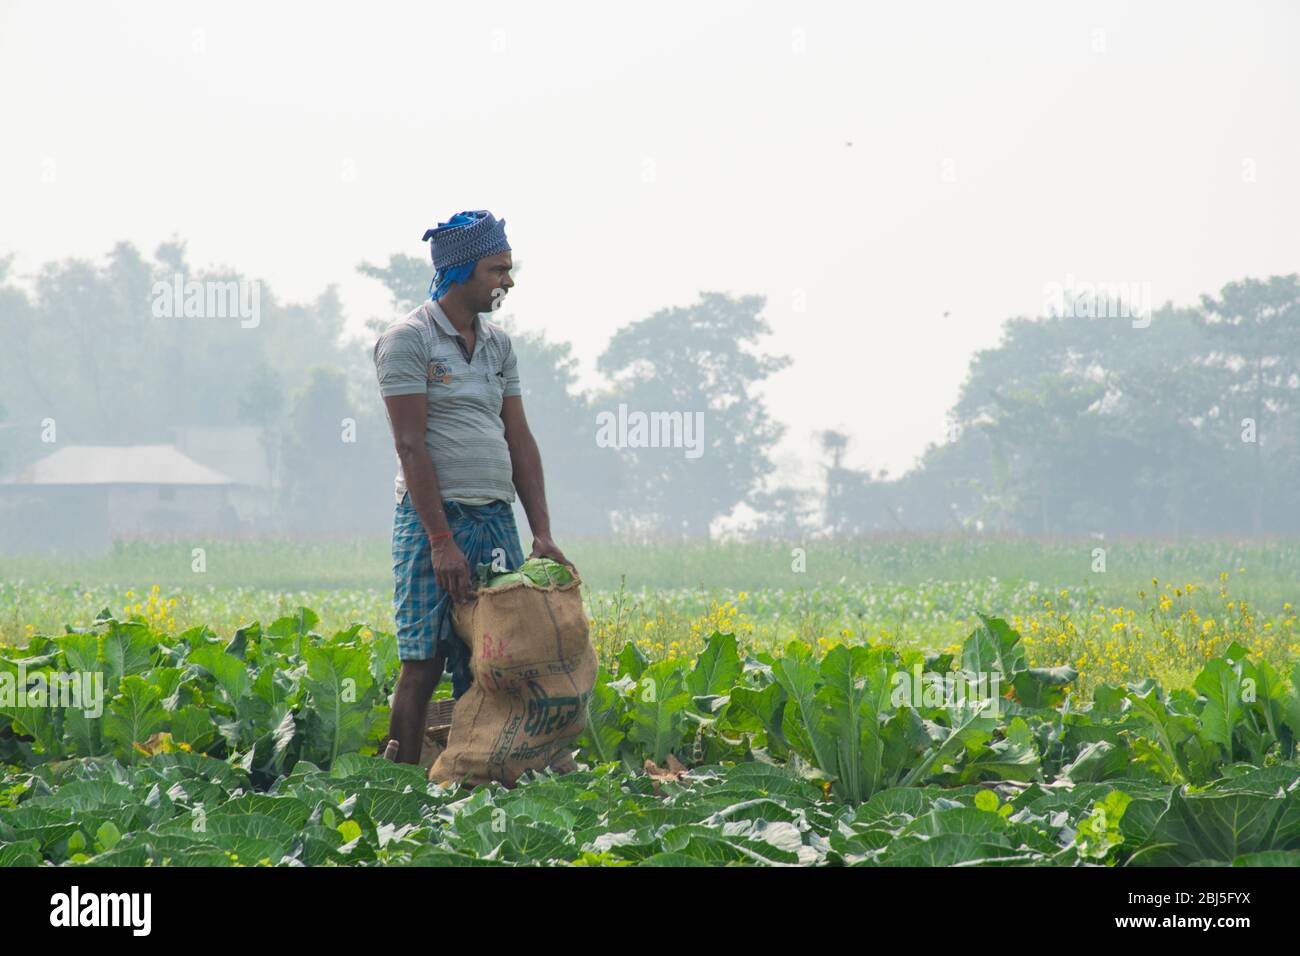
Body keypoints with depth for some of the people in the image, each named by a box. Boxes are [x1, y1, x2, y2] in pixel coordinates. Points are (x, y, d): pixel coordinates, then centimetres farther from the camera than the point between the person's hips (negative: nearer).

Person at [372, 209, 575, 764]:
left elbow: (519, 441, 14)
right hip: (434, 516, -6)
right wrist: (441, 541, -18)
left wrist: (542, 533, 5)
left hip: (497, 520, 6)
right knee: (424, 666, -8)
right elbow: (411, 446, -11)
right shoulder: (408, 340, -5)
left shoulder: (497, 344, 16)